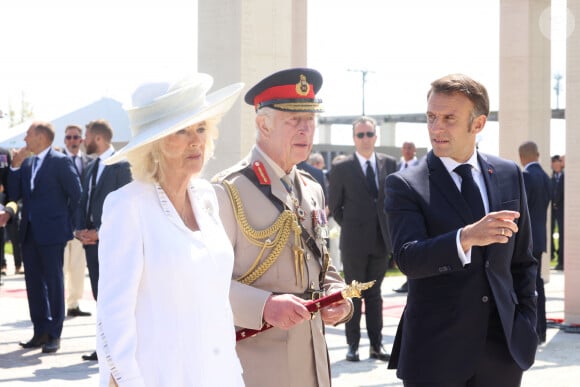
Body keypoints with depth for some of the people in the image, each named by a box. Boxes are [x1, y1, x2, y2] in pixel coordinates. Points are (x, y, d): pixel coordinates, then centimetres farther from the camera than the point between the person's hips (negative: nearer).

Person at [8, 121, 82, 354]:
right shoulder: (26, 163, 12)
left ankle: (54, 334, 6)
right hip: (29, 232, 7)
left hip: (51, 232, -7)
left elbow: (76, 194, -9)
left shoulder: (60, 162, -9)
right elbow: (14, 195, 8)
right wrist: (15, 167, -1)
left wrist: (67, 222, -3)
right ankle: (41, 332, 18)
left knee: (53, 282, 0)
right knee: (34, 282, 10)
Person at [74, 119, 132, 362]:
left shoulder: (121, 165, -9)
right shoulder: (92, 167, 18)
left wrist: (99, 231, -15)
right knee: (100, 296, 9)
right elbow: (84, 201, 18)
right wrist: (79, 229, 2)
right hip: (92, 239, 8)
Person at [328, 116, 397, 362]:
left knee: (374, 294, 10)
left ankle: (376, 345, 14)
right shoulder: (341, 169, -4)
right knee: (354, 294, 4)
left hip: (381, 240, 3)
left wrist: (392, 228, 4)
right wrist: (350, 227, 2)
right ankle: (353, 345, 10)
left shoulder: (389, 164, 4)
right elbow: (334, 206, 3)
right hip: (354, 242, -3)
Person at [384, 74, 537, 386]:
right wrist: (466, 237, -34)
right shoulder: (404, 185, -5)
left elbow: (521, 260, 14)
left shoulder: (509, 175, 8)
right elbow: (408, 258, -20)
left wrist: (526, 322, 8)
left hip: (504, 349, 4)